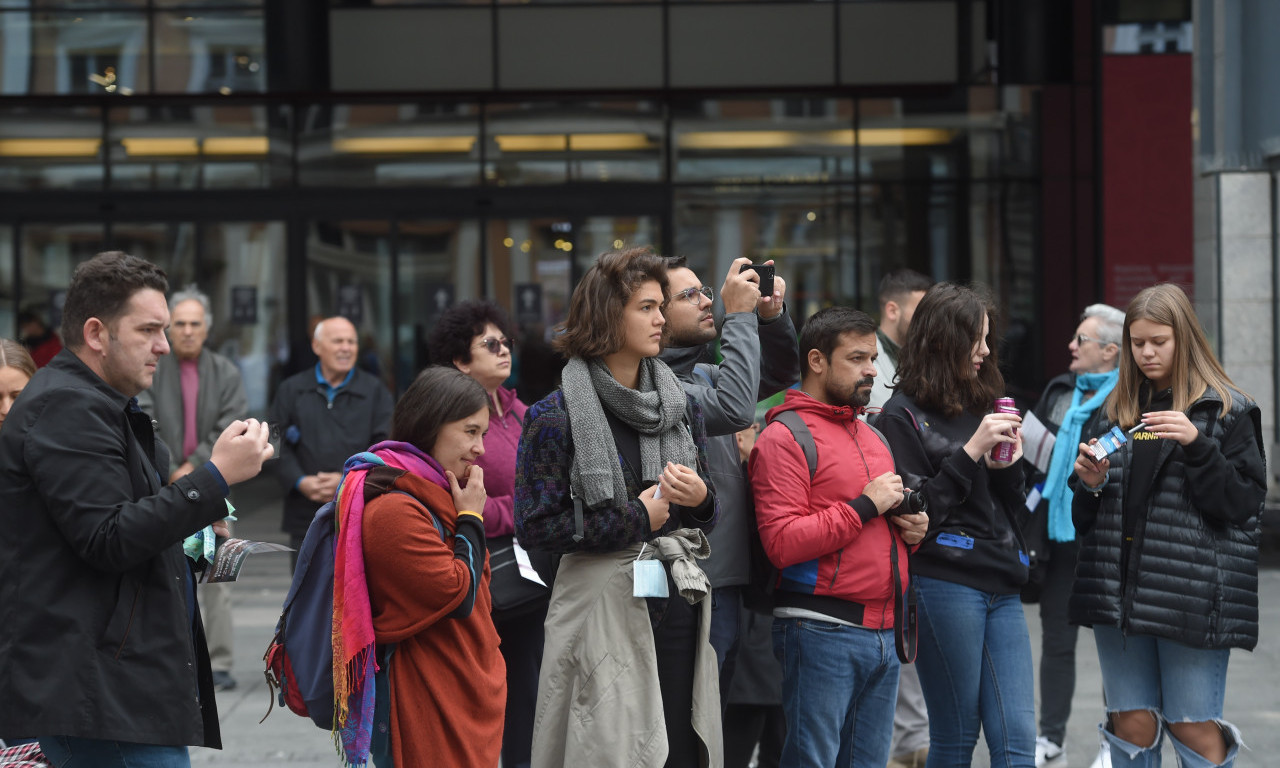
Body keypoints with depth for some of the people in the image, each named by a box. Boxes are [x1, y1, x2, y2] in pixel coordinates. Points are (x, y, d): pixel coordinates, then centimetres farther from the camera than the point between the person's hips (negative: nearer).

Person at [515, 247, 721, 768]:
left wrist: (699, 500, -5)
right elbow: (534, 528, -9)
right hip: (600, 605, -5)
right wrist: (635, 519, -11)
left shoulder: (680, 407, 12)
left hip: (678, 603, 5)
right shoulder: (557, 416, -5)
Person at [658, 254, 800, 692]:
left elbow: (780, 373, 30)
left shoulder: (702, 375, 17)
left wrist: (772, 315, 10)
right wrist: (740, 316, -18)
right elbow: (734, 409, -26)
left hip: (725, 579, 10)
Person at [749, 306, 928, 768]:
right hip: (820, 631, -8)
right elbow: (782, 542, -18)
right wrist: (865, 506, -14)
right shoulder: (784, 438, -7)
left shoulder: (872, 437, 20)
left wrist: (913, 528, 9)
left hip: (884, 631, 8)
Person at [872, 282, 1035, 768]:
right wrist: (972, 451, -13)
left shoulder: (981, 406, 18)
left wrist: (1008, 463, 2)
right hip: (944, 580, -6)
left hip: (1000, 586, 6)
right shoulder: (903, 416, -3)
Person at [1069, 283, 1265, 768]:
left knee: (1194, 729, -3)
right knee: (1132, 725, 7)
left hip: (1193, 595, -4)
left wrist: (1197, 446, -19)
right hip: (1119, 590, 4)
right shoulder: (1116, 409, 15)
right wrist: (1091, 485, -2)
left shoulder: (1225, 410, 1)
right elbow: (1086, 519, 20)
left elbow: (1243, 502, -7)